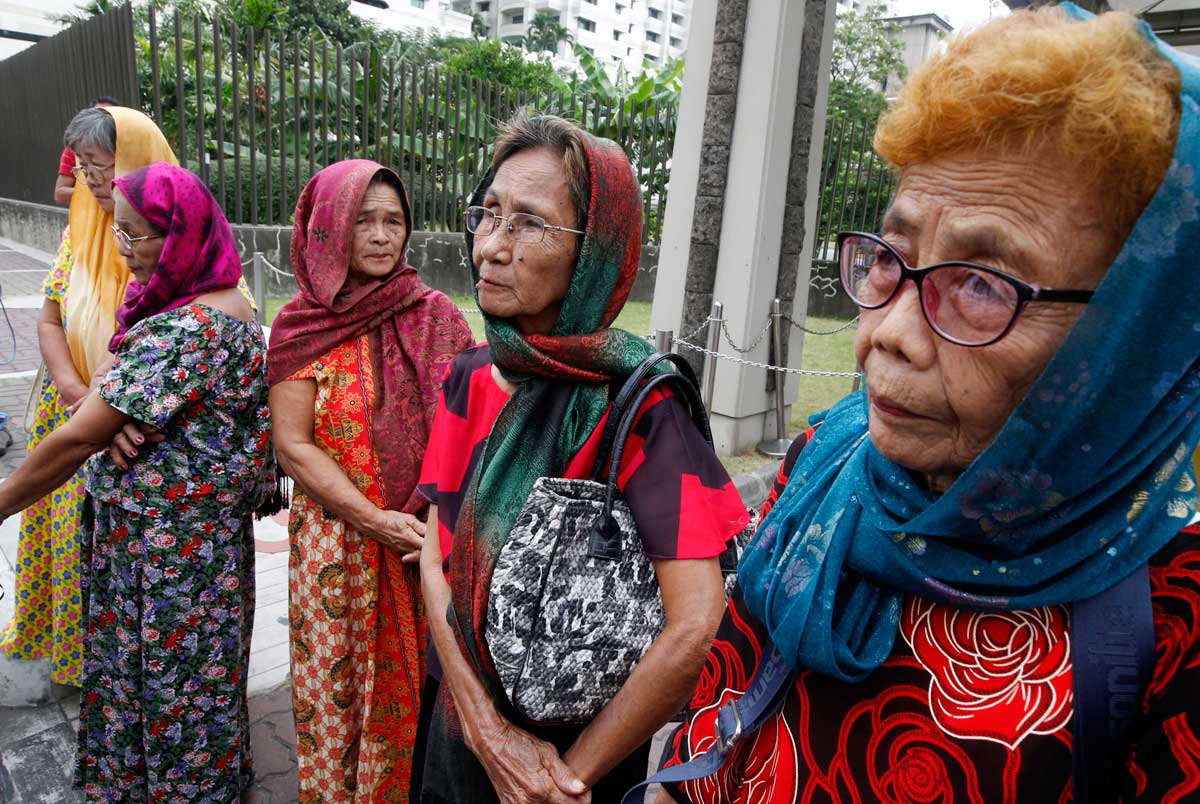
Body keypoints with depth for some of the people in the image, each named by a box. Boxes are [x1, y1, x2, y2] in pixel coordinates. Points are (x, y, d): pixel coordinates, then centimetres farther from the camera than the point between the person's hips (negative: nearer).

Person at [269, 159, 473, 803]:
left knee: (420, 684, 12)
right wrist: (377, 521, -17)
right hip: (339, 544, 0)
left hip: (431, 541, 1)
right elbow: (292, 445, -7)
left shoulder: (436, 317, -1)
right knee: (339, 687, 13)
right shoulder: (303, 327, -3)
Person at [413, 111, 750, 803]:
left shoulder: (636, 404, -24)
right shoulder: (471, 378, -6)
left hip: (580, 741, -5)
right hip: (458, 715, 5)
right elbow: (435, 554, -6)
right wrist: (486, 724, -15)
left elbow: (695, 628, -29)